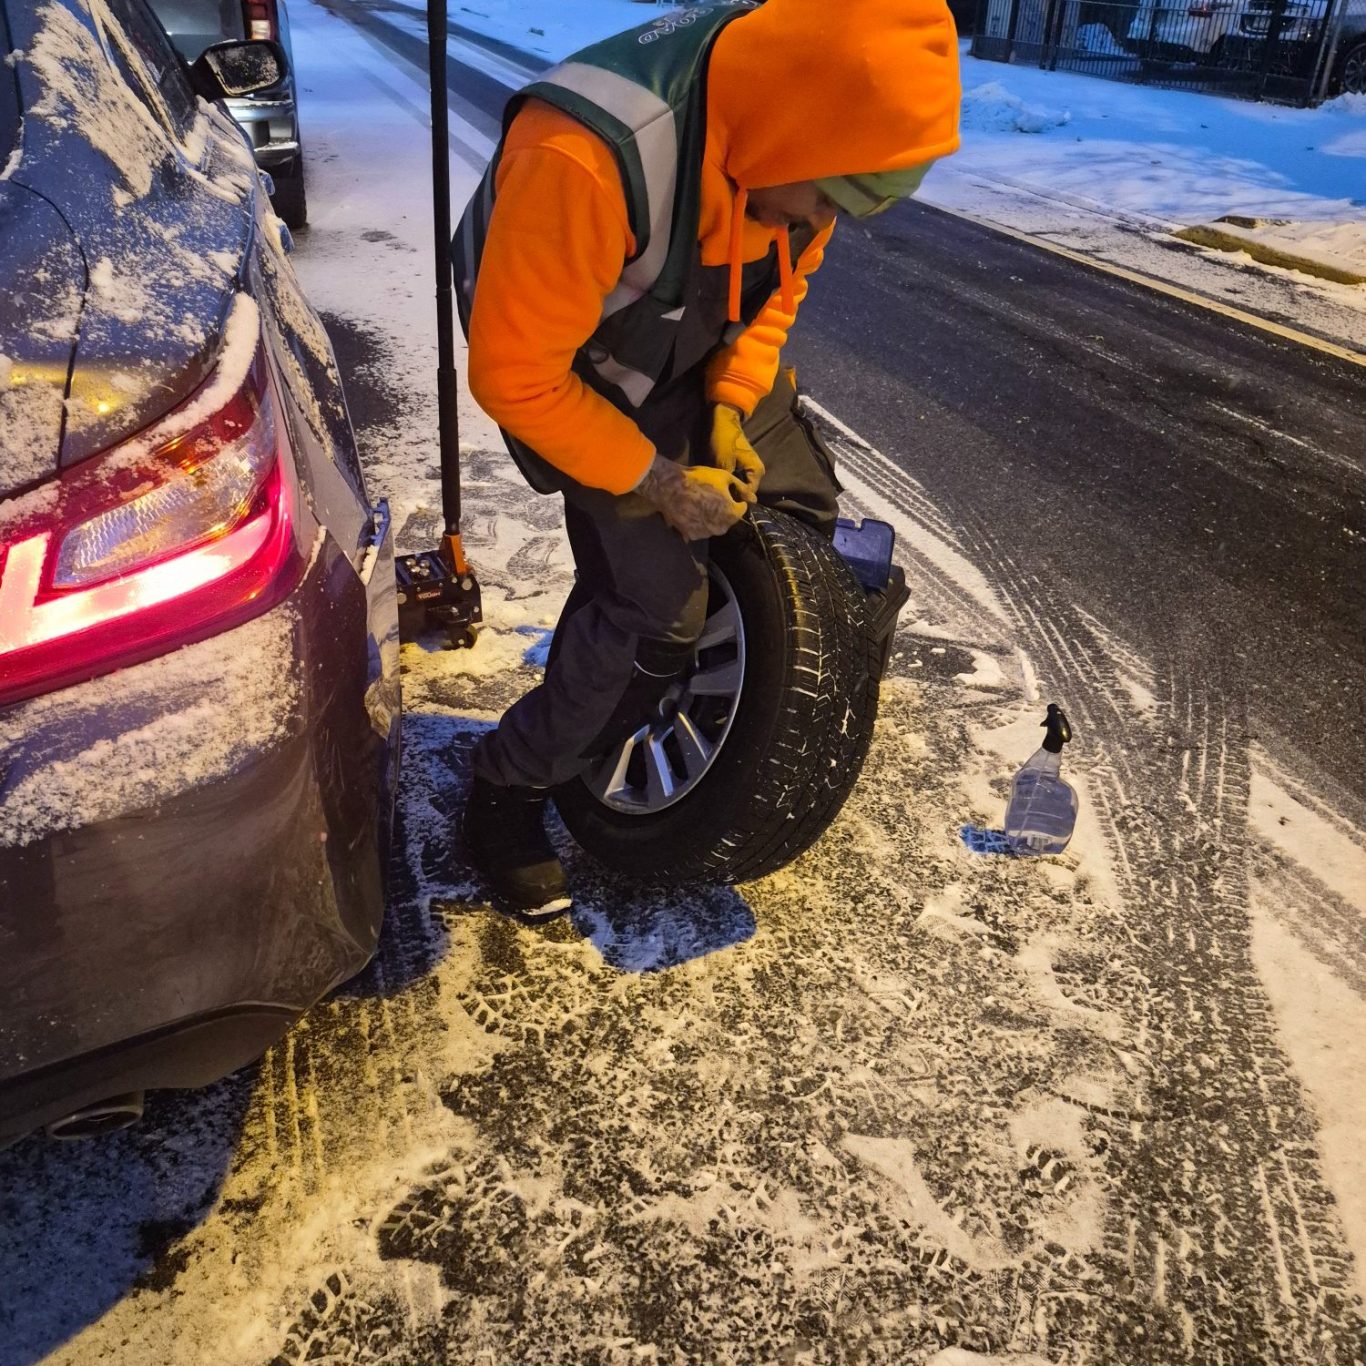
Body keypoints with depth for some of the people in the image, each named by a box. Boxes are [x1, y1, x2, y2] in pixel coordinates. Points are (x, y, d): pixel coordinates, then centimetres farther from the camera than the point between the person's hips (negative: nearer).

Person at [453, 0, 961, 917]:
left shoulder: (792, 117, -17)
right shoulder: (584, 157, -40)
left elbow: (784, 278, 2)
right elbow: (514, 376, -30)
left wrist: (733, 407, -10)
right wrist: (655, 481, -24)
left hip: (702, 352, 7)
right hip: (569, 369, -7)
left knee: (801, 514, 7)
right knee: (660, 602, -15)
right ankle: (507, 788, 5)